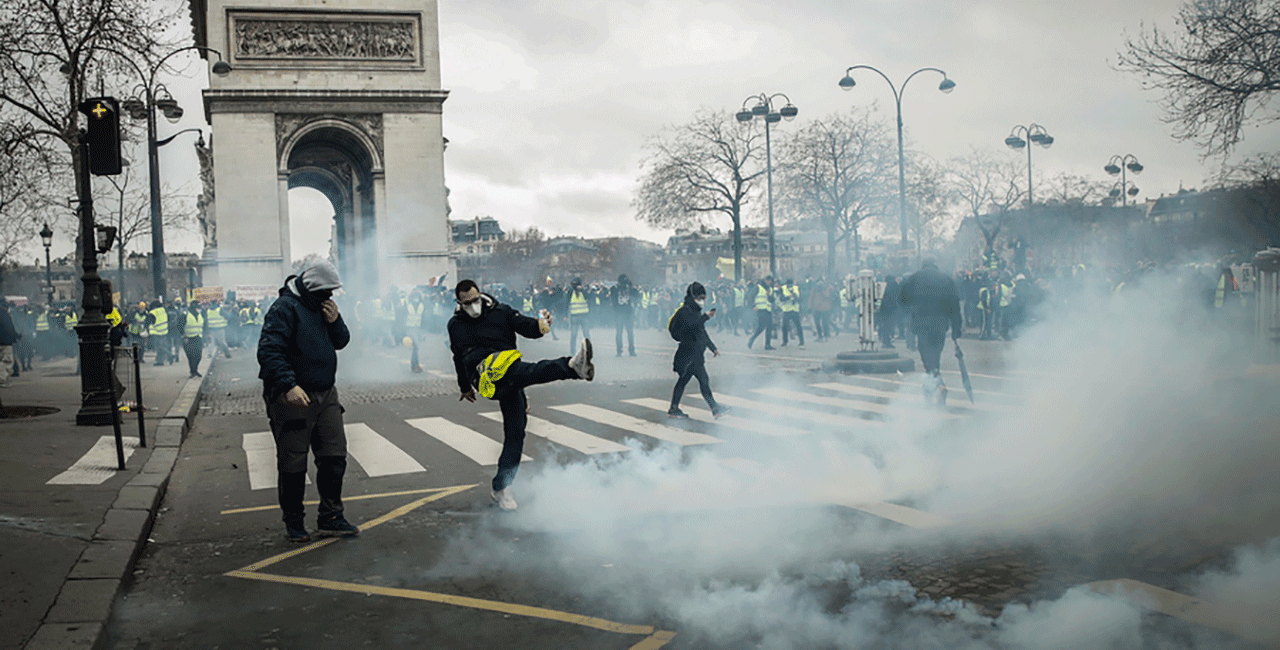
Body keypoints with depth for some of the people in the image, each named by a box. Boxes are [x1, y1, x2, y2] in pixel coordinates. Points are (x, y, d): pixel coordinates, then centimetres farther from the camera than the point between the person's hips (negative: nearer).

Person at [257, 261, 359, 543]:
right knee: (293, 465, 2)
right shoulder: (285, 308, -14)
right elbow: (269, 351, -21)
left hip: (325, 394, 8)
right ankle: (293, 521, 17)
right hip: (293, 398, -8)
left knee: (334, 458, 8)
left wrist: (335, 321, -4)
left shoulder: (323, 307, 11)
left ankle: (330, 518, 17)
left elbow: (341, 342, 17)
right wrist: (288, 385, -32)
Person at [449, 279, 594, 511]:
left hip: (511, 382, 3)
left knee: (515, 432, -2)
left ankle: (501, 488, 8)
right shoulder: (456, 325, 15)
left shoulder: (501, 312, 11)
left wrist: (541, 325, -21)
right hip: (485, 376, -3)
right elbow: (459, 357, 27)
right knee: (524, 372, -32)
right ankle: (573, 366, -59)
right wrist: (465, 386, 37)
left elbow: (526, 327, 2)